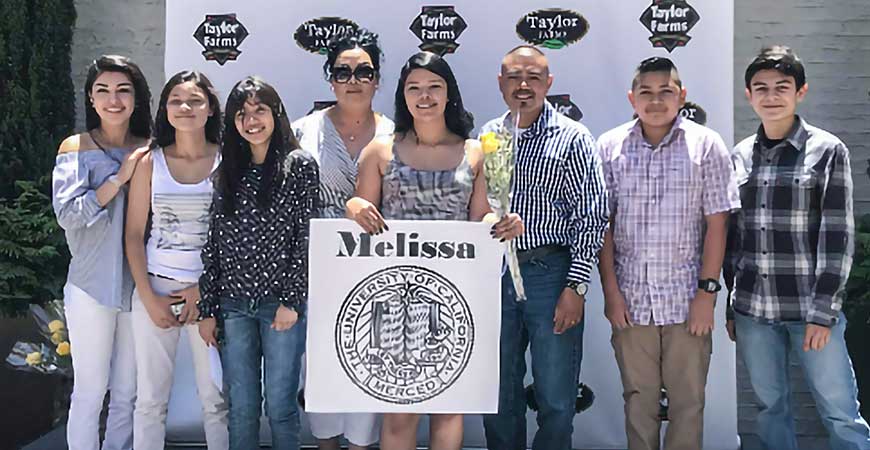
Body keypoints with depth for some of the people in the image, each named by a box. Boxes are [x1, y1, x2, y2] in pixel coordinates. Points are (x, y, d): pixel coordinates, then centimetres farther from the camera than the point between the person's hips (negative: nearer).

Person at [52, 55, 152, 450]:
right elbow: (67, 214, -14)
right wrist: (120, 177, -15)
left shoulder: (149, 151, 6)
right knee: (90, 391, 4)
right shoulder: (75, 148, -1)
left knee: (129, 393, 11)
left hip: (138, 284, 3)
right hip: (92, 284, -3)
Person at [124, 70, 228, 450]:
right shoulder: (150, 162, 4)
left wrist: (205, 289, -8)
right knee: (150, 400, 6)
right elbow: (134, 234, 4)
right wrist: (149, 297, -3)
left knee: (216, 399, 4)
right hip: (154, 289, 1)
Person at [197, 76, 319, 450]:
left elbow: (305, 238, -5)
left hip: (282, 303, -3)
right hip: (233, 305, 4)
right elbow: (213, 242, 9)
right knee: (241, 408, 9)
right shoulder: (226, 173, 10)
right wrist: (207, 309, 6)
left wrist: (291, 301, -10)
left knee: (280, 405, 3)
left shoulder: (300, 166, -1)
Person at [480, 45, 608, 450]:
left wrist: (576, 286, -12)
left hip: (552, 274, -4)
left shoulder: (573, 138, -3)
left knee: (556, 402, 5)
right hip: (495, 274, 4)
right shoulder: (486, 137, 9)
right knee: (498, 400, 14)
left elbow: (591, 218, -6)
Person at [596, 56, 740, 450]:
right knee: (638, 398, 12)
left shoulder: (707, 145, 0)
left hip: (687, 297, -1)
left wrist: (708, 290, -7)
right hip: (630, 298, 1)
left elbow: (716, 223, -1)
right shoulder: (609, 147, 3)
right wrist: (610, 290, -2)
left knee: (688, 400, 7)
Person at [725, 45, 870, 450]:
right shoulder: (739, 156, 8)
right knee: (770, 408, 12)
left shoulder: (827, 151, -2)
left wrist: (823, 311, -11)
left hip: (810, 309, -3)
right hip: (753, 311, 4)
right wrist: (732, 305, 11)